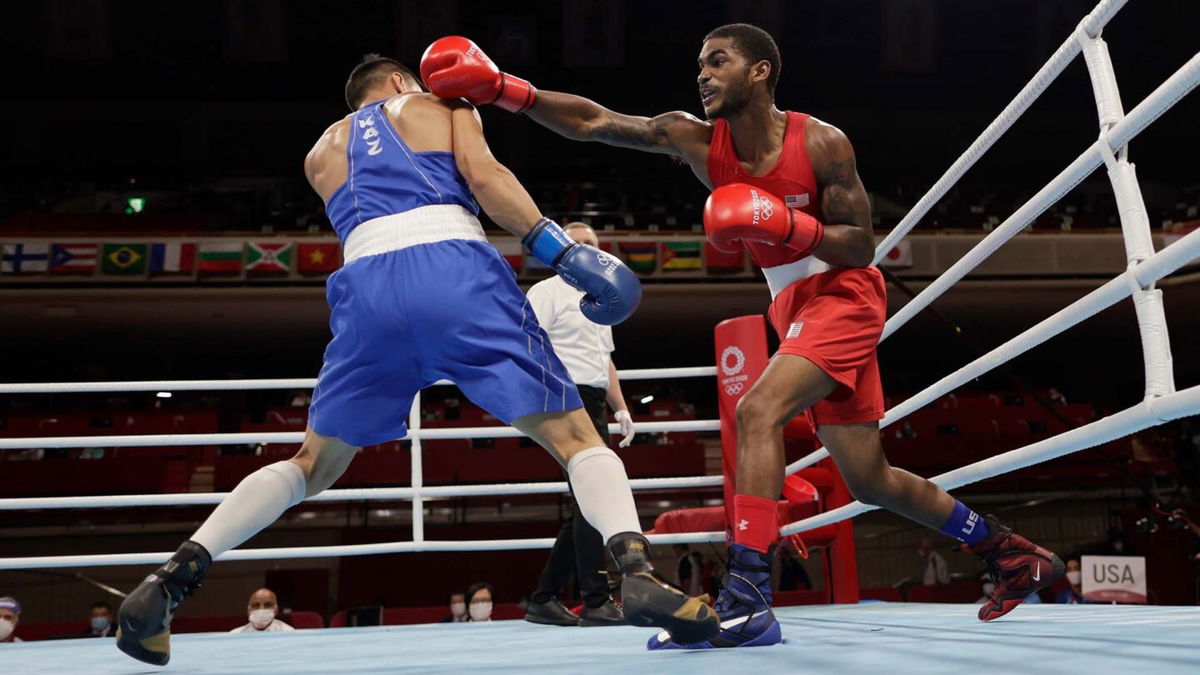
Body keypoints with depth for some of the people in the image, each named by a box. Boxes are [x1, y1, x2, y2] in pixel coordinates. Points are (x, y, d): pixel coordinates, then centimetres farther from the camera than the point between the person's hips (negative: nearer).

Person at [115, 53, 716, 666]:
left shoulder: (321, 154, 35)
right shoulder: (444, 105, 25)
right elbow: (481, 173, 6)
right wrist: (564, 252, -2)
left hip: (368, 289, 3)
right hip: (457, 274, -3)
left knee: (313, 464, 20)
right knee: (575, 437, 2)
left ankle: (174, 578, 10)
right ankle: (637, 572, -22)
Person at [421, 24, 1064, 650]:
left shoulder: (821, 144, -16)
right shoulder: (696, 139, -4)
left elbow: (862, 248, -13)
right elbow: (594, 121, -14)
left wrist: (789, 226, -30)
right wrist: (504, 89, -25)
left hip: (844, 294, -6)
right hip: (794, 307, 7)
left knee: (758, 411, -28)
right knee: (870, 482, 11)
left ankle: (749, 598, -29)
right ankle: (1010, 553, 29)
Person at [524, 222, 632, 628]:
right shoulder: (547, 292, -1)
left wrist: (621, 408, 22)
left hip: (593, 406, 9)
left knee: (585, 507, 8)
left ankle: (543, 600, 14)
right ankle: (596, 602, -14)